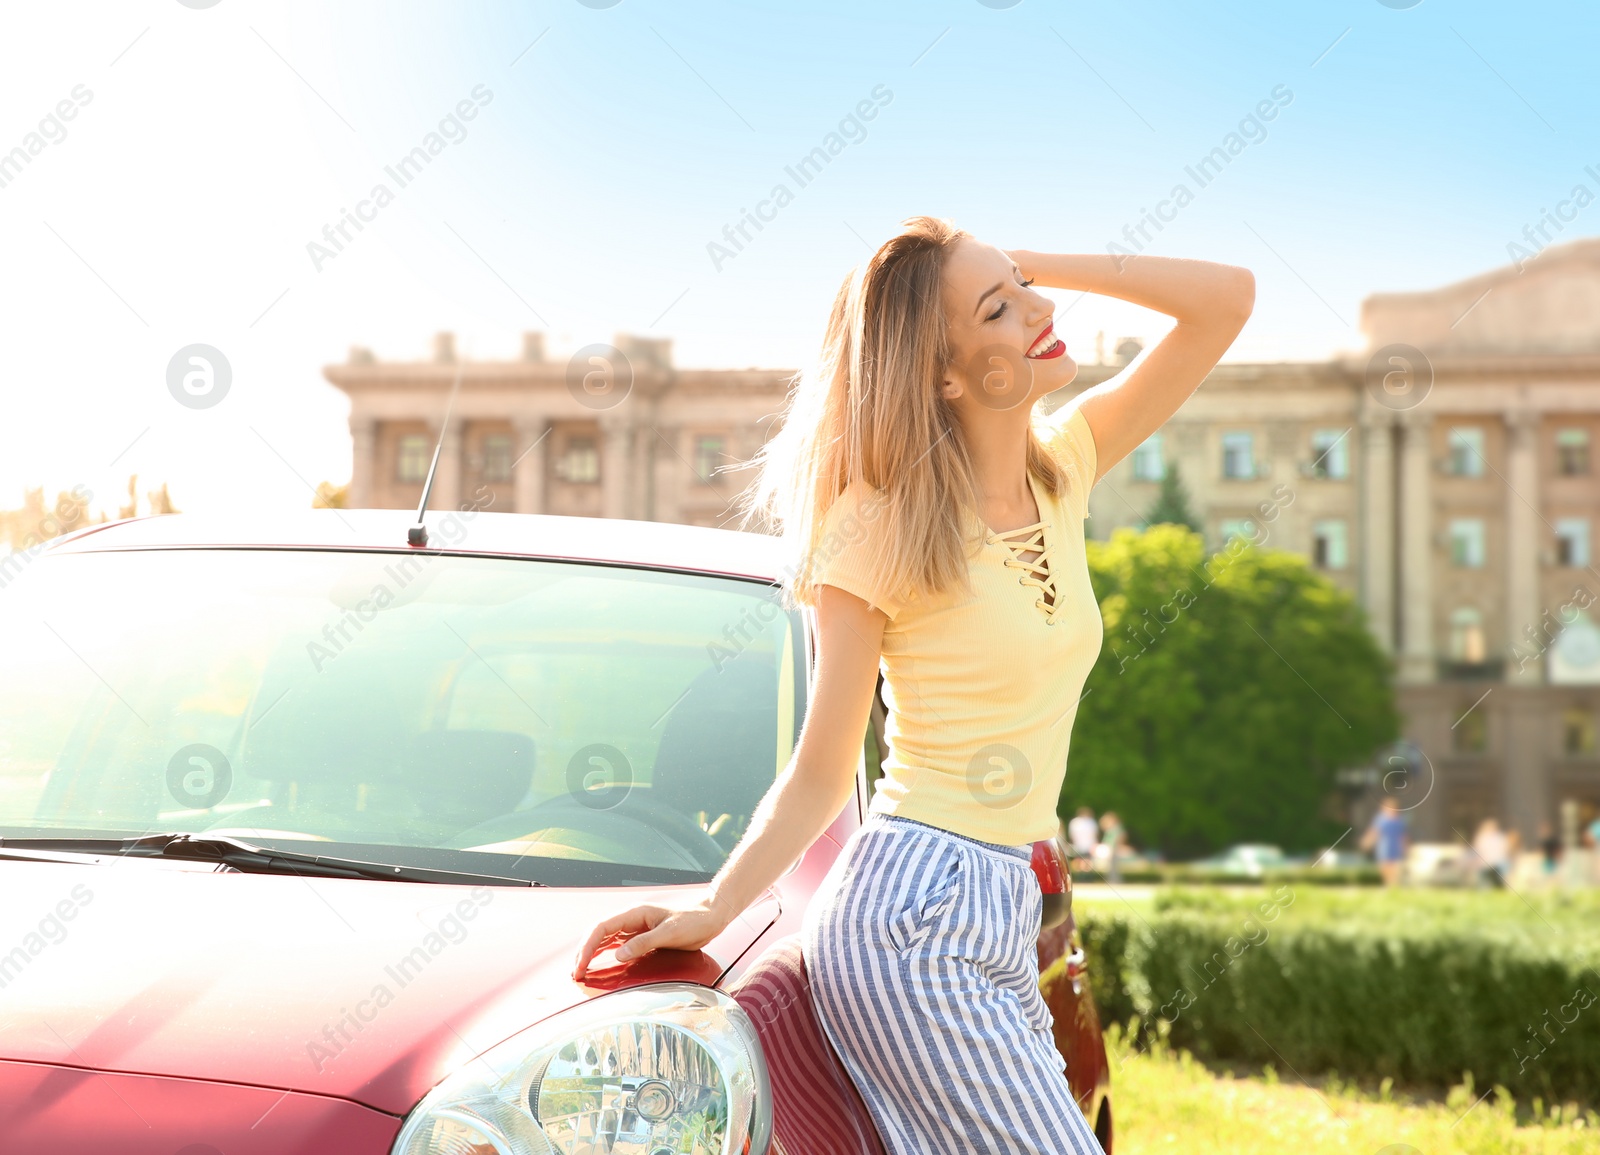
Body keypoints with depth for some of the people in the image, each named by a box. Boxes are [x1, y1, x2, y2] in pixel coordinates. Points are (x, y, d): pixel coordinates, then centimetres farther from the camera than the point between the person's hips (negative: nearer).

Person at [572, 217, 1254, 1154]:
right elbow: (821, 776, -6)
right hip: (913, 914, -7)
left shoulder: (1062, 468, 7)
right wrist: (709, 911, -17)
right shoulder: (883, 529, -10)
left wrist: (1031, 263, -1)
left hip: (1006, 918, 7)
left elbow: (1228, 298, 5)